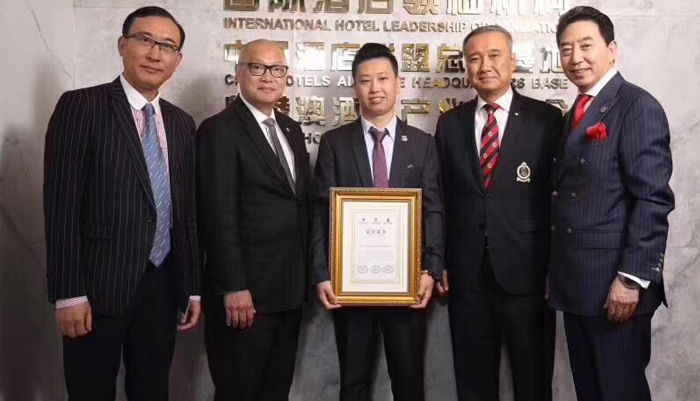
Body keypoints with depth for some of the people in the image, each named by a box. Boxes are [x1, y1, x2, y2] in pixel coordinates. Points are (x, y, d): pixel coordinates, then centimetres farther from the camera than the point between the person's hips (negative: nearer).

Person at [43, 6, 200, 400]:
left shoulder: (182, 122, 10)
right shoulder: (81, 106, -5)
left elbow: (188, 210, 11)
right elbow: (61, 204, -10)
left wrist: (193, 287, 10)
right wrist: (68, 292, -14)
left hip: (162, 285, 5)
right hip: (99, 285, -4)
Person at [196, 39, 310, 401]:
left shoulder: (291, 130, 13)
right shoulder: (219, 130, -10)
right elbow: (219, 216, -16)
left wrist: (304, 277, 10)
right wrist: (233, 288, -19)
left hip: (289, 289, 7)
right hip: (245, 291, -7)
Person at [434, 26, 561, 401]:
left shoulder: (546, 118, -1)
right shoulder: (450, 123, 7)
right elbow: (443, 197, 8)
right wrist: (440, 261, 5)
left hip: (527, 269, -2)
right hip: (466, 272, 3)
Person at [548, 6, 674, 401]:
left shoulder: (638, 106, -9)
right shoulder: (576, 113, 15)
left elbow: (653, 198, -17)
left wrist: (632, 277, -20)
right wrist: (557, 272, 11)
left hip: (615, 285, -7)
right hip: (575, 282, 8)